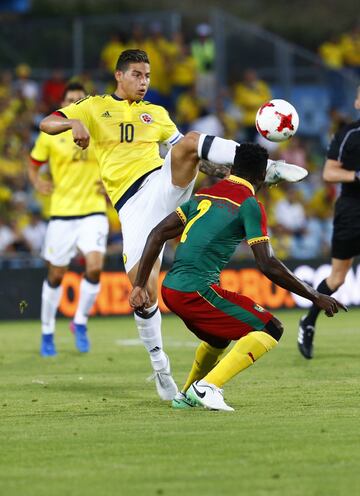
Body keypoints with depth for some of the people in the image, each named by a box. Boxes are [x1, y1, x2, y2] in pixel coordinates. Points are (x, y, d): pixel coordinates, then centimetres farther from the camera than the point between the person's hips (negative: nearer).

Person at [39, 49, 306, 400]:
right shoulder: (95, 108, 11)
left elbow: (184, 149, 27)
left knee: (191, 141, -28)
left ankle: (266, 169, -32)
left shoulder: (155, 114, 22)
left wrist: (211, 164, 8)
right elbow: (46, 124, 1)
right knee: (144, 288, -12)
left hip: (164, 183, 2)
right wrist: (73, 123, -21)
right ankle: (159, 366, 4)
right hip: (132, 203, -2)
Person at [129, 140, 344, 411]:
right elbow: (268, 265, -11)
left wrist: (139, 286, 17)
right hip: (197, 290, -8)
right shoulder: (250, 205, -5)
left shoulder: (204, 194, 17)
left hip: (170, 288, 8)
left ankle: (187, 395, 41)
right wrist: (315, 297, -4)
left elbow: (158, 234, 14)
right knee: (270, 329, -5)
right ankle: (208, 387, -15)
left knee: (220, 335, 32)